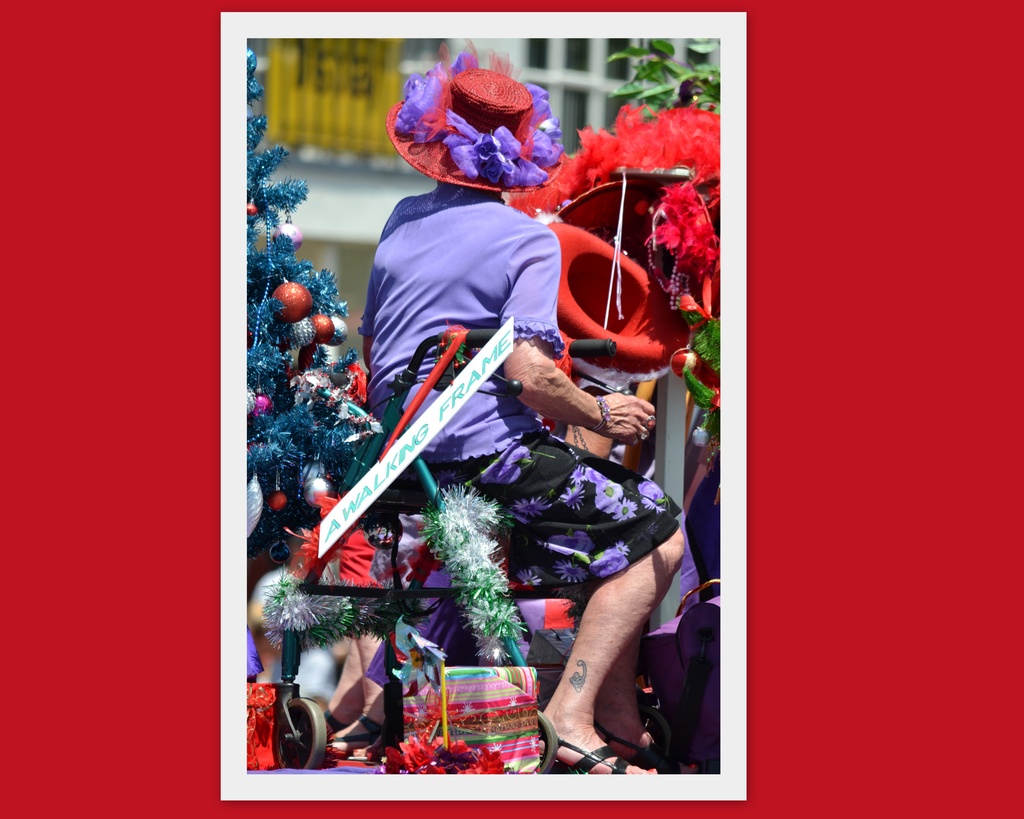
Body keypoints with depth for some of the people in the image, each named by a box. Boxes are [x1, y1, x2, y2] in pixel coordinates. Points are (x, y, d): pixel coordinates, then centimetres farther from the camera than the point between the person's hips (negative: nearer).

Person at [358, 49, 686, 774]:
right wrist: (600, 414, -4)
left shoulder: (403, 221, 11)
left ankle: (619, 714, 14)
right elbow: (530, 374, -19)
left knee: (619, 502, 23)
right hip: (486, 446, -8)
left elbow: (370, 348, 18)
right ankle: (576, 710, -11)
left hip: (398, 454, 8)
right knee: (657, 536, 2)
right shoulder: (528, 239, -9)